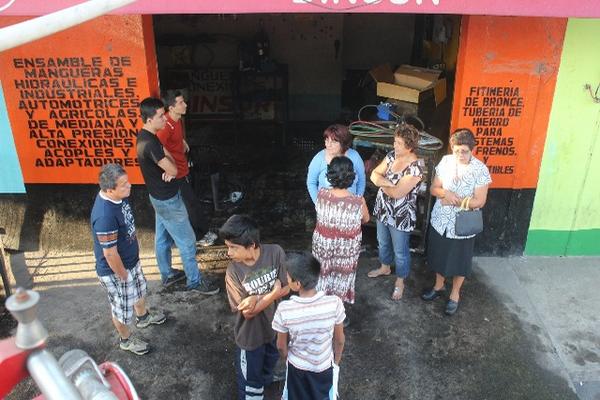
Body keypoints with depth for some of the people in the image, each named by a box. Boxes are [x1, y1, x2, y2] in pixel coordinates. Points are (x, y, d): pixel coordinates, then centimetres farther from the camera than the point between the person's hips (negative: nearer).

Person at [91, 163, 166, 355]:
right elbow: (110, 254, -29)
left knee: (139, 289, 33)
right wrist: (123, 276, -16)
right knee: (122, 308, 18)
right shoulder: (105, 216, -39)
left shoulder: (118, 196, -12)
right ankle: (126, 340, 45)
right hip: (115, 271, -8)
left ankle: (143, 317, 61)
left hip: (131, 260, 8)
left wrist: (135, 245, 17)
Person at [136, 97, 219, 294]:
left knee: (162, 238, 22)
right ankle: (195, 281, 17)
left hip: (160, 196, 10)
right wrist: (167, 155, -6)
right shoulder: (150, 143, -29)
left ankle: (167, 274, 38)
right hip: (168, 200, -10)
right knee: (187, 241, 3)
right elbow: (173, 169, -25)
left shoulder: (146, 136, 2)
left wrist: (168, 169, -16)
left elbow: (166, 165, 6)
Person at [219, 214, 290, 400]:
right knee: (250, 378, 16)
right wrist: (273, 293, -27)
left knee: (271, 358, 33)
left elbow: (286, 288, -18)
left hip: (275, 324, 3)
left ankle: (266, 378, 64)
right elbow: (247, 312, -24)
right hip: (250, 334, -3)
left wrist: (257, 299, -30)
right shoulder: (233, 272, -27)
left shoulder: (275, 253, -24)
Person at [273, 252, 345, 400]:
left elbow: (281, 346, -12)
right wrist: (336, 361, 8)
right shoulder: (334, 303, -29)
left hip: (297, 367, 0)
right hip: (325, 367, 0)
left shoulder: (284, 310, -29)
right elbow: (339, 340, -12)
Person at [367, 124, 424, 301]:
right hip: (383, 210, 7)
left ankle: (400, 282, 32)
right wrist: (387, 182, -24)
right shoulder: (392, 155, -4)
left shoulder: (415, 167, -26)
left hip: (401, 216, -7)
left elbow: (397, 193, -28)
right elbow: (374, 174, -5)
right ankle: (385, 267, 52)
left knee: (400, 251, 11)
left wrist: (381, 183, -12)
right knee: (383, 242, 27)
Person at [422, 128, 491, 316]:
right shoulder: (446, 161, -6)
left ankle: (455, 295, 36)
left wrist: (455, 201, -22)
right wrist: (445, 193, -22)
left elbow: (479, 202, -16)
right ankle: (438, 286, 45)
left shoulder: (480, 169, -17)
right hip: (440, 221, 4)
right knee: (439, 257, 21)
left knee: (459, 262, 14)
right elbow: (434, 188, -2)